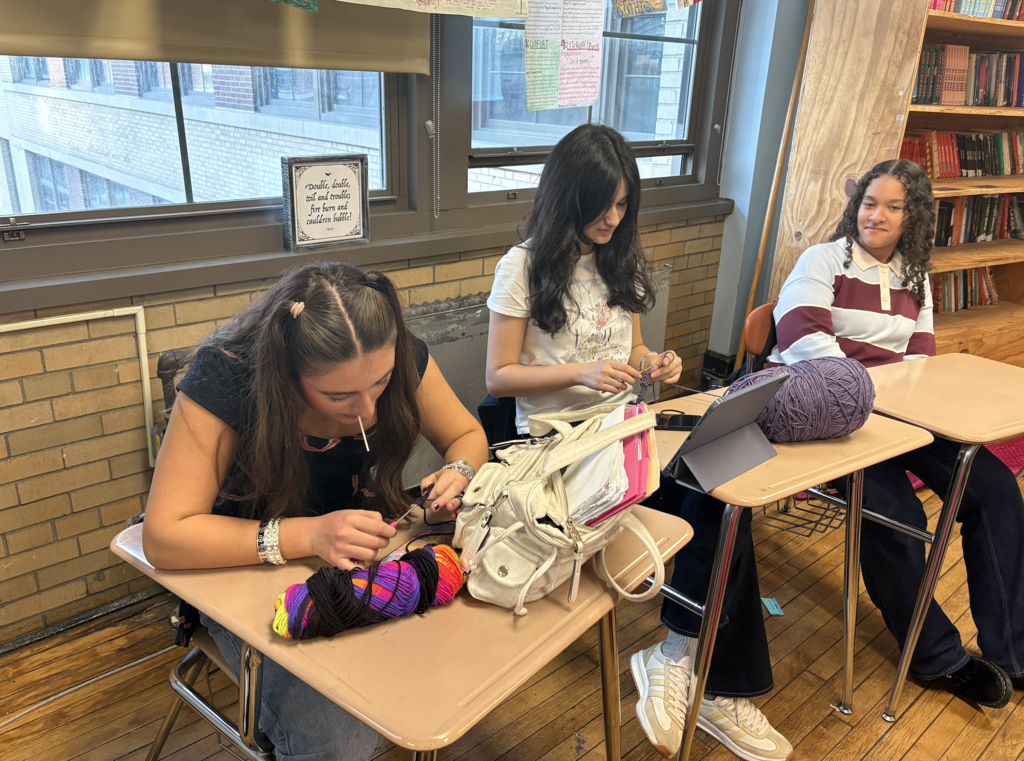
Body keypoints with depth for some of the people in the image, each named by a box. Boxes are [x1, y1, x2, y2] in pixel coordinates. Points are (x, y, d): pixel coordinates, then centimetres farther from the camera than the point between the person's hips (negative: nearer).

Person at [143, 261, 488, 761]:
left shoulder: (400, 357, -15)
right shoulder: (224, 378, -25)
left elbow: (466, 434, 1)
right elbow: (164, 537, -26)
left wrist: (459, 474, -23)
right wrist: (308, 535, -37)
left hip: (363, 553, 4)